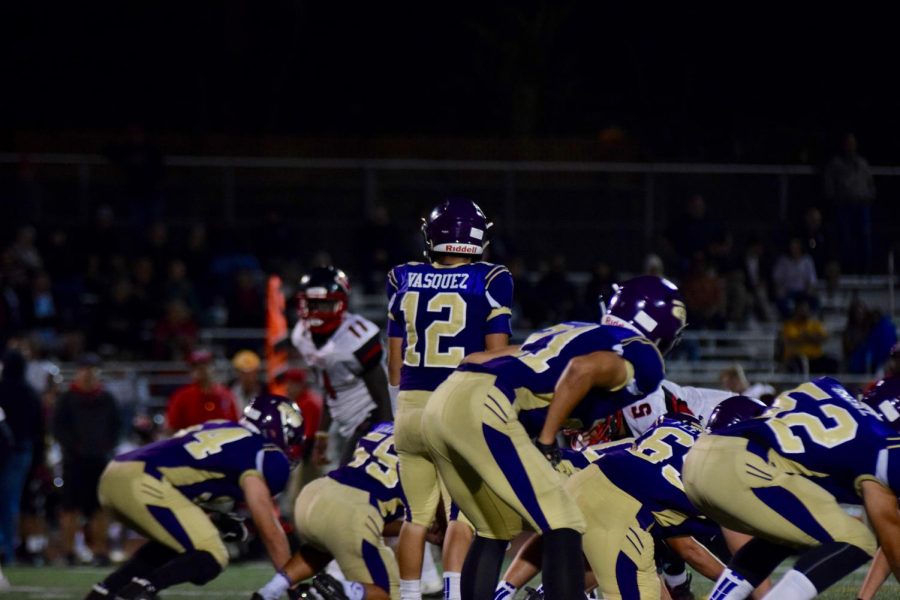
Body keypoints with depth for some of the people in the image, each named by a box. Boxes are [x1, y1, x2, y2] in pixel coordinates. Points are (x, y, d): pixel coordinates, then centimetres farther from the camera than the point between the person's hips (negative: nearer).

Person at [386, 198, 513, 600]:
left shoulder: (404, 280, 9)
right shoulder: (490, 282, -3)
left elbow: (395, 357, 15)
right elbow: (497, 356, -3)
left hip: (412, 406, 4)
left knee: (417, 517, 11)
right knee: (461, 515, -2)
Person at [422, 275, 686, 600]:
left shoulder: (569, 332, 32)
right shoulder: (642, 358, 9)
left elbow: (476, 360, 30)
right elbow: (584, 369, -13)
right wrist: (547, 441, -6)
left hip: (440, 403, 8)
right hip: (483, 409, -8)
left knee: (496, 531, 24)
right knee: (562, 529, -5)